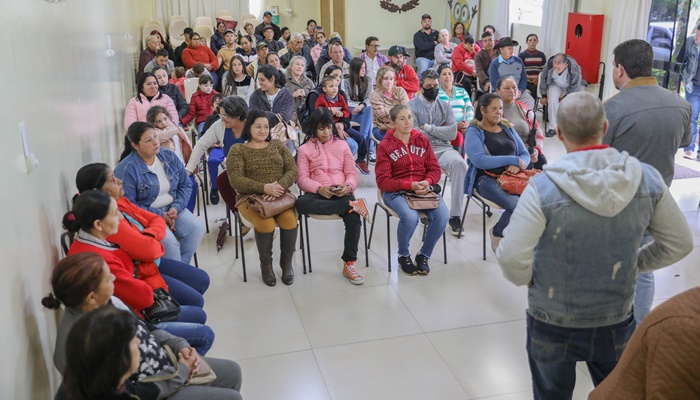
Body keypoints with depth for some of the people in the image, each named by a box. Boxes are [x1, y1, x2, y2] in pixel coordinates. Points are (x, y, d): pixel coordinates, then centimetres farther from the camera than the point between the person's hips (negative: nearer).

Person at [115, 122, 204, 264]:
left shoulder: (169, 156, 0)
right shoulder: (126, 169, -18)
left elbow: (186, 184, 5)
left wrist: (176, 207, -12)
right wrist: (160, 215, -20)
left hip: (171, 209, 6)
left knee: (197, 228, -18)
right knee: (168, 240, -30)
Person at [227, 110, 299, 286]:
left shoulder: (278, 145, 13)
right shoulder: (237, 150, 3)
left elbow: (292, 171, 3)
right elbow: (236, 180, -9)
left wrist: (279, 187, -17)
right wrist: (264, 188, -22)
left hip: (280, 196, 2)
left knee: (289, 219, -28)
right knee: (266, 223, -32)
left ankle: (287, 262, -3)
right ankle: (266, 264, -4)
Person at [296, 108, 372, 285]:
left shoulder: (342, 145, 17)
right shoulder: (305, 149, 10)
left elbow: (352, 174, 10)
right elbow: (302, 179, 0)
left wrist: (348, 186, -14)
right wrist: (319, 188, -20)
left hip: (341, 193, 1)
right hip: (317, 193, -1)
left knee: (353, 217, -32)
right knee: (300, 203, -37)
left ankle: (348, 265, -20)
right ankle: (351, 205, -37)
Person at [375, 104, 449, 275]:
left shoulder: (422, 139, 10)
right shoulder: (385, 146, -1)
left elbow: (434, 169, 9)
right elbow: (383, 181, -7)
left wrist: (427, 182, -15)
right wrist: (410, 185, -21)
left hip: (423, 189, 4)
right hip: (395, 191, -3)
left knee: (442, 215, -25)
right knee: (410, 217, -34)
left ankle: (424, 255, -1)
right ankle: (403, 256, -3)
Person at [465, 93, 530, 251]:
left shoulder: (508, 128, 20)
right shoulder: (474, 132, 3)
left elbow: (525, 154, 16)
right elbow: (480, 161, -14)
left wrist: (518, 166, -8)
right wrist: (513, 160, -12)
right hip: (487, 179, -5)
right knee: (517, 205, -31)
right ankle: (497, 233, 1)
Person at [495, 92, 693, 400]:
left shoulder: (544, 187, -25)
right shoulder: (647, 179, -13)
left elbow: (511, 258, -27)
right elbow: (679, 244, -2)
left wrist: (528, 279, -6)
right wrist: (632, 264, 10)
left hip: (554, 322, -3)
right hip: (617, 320, 3)